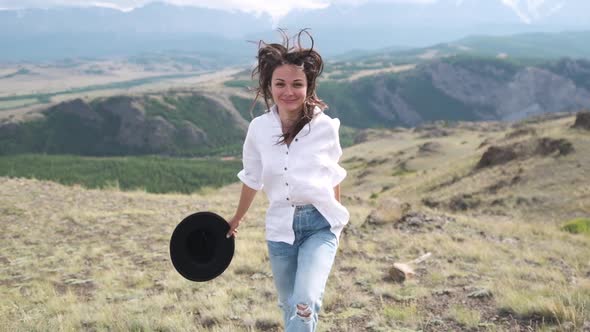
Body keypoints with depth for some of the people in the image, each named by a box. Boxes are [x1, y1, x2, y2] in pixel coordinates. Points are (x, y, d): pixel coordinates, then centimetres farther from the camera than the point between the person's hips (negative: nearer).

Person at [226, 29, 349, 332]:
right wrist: (237, 218, 24)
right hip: (280, 228, 2)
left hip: (320, 224, -2)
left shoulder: (325, 126, -10)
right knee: (290, 308, 14)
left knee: (304, 306, -20)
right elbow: (252, 179, 12)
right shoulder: (259, 128, -5)